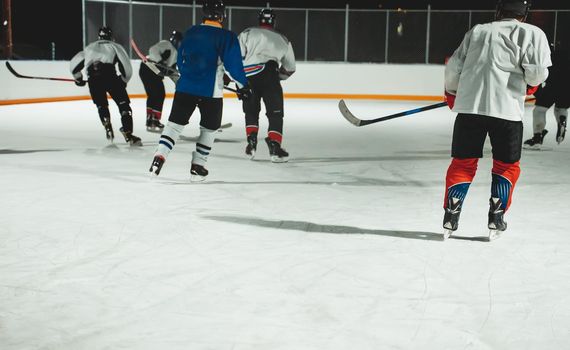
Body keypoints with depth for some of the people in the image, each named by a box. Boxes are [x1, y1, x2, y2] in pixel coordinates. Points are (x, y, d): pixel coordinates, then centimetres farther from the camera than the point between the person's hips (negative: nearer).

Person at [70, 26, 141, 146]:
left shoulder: (89, 48, 32)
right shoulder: (115, 46, 22)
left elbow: (74, 64, 33)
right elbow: (126, 67, 10)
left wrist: (78, 78, 48)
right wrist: (123, 81, 25)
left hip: (93, 79, 3)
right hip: (109, 75, -3)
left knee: (101, 105, 25)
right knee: (124, 105, 2)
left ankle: (107, 127, 7)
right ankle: (128, 135, -9)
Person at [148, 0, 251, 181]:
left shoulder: (191, 32, 9)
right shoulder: (227, 37, -8)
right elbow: (233, 64, -11)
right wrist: (243, 86, 1)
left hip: (185, 86, 4)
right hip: (211, 91, -4)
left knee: (175, 122, 11)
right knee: (209, 128, 13)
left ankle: (159, 156, -3)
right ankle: (197, 167, 13)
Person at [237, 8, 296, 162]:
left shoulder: (247, 33, 17)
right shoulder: (283, 40, 23)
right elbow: (289, 68, 28)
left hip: (248, 76, 1)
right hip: (268, 76, -1)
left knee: (251, 111, 21)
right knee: (275, 114, 5)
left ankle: (252, 142, 9)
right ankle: (274, 147, -7)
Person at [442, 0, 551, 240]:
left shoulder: (477, 31, 18)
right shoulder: (532, 33, 6)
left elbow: (454, 67, 16)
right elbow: (537, 72, -5)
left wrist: (451, 93, 33)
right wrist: (532, 82, 17)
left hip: (469, 105, 3)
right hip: (506, 108, -3)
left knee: (462, 162, 12)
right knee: (507, 165, 15)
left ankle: (450, 218, 6)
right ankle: (496, 220, 12)